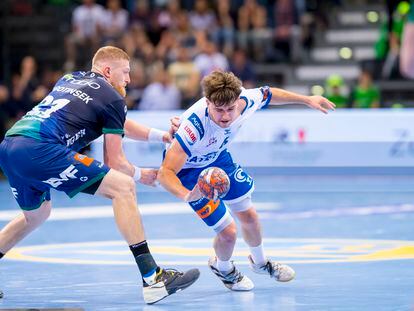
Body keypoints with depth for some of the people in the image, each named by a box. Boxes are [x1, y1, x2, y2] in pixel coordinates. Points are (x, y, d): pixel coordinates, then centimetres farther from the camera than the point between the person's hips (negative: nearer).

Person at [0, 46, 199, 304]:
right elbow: (114, 163, 9)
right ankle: (152, 278, -13)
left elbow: (117, 123, 41)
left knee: (37, 214, 34)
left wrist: (162, 136, 38)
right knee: (123, 188, -6)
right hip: (39, 148, -8)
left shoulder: (70, 79, 29)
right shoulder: (113, 99, 7)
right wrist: (141, 175, 29)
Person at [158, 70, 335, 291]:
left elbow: (269, 94, -1)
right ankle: (223, 268, 28)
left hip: (218, 157, 6)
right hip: (188, 169, -6)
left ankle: (260, 262, 48)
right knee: (228, 231, -8)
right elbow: (165, 172, -43)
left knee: (248, 215, 16)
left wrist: (307, 99, 10)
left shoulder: (245, 101, -27)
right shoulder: (194, 126, -44)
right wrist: (187, 195, -61)